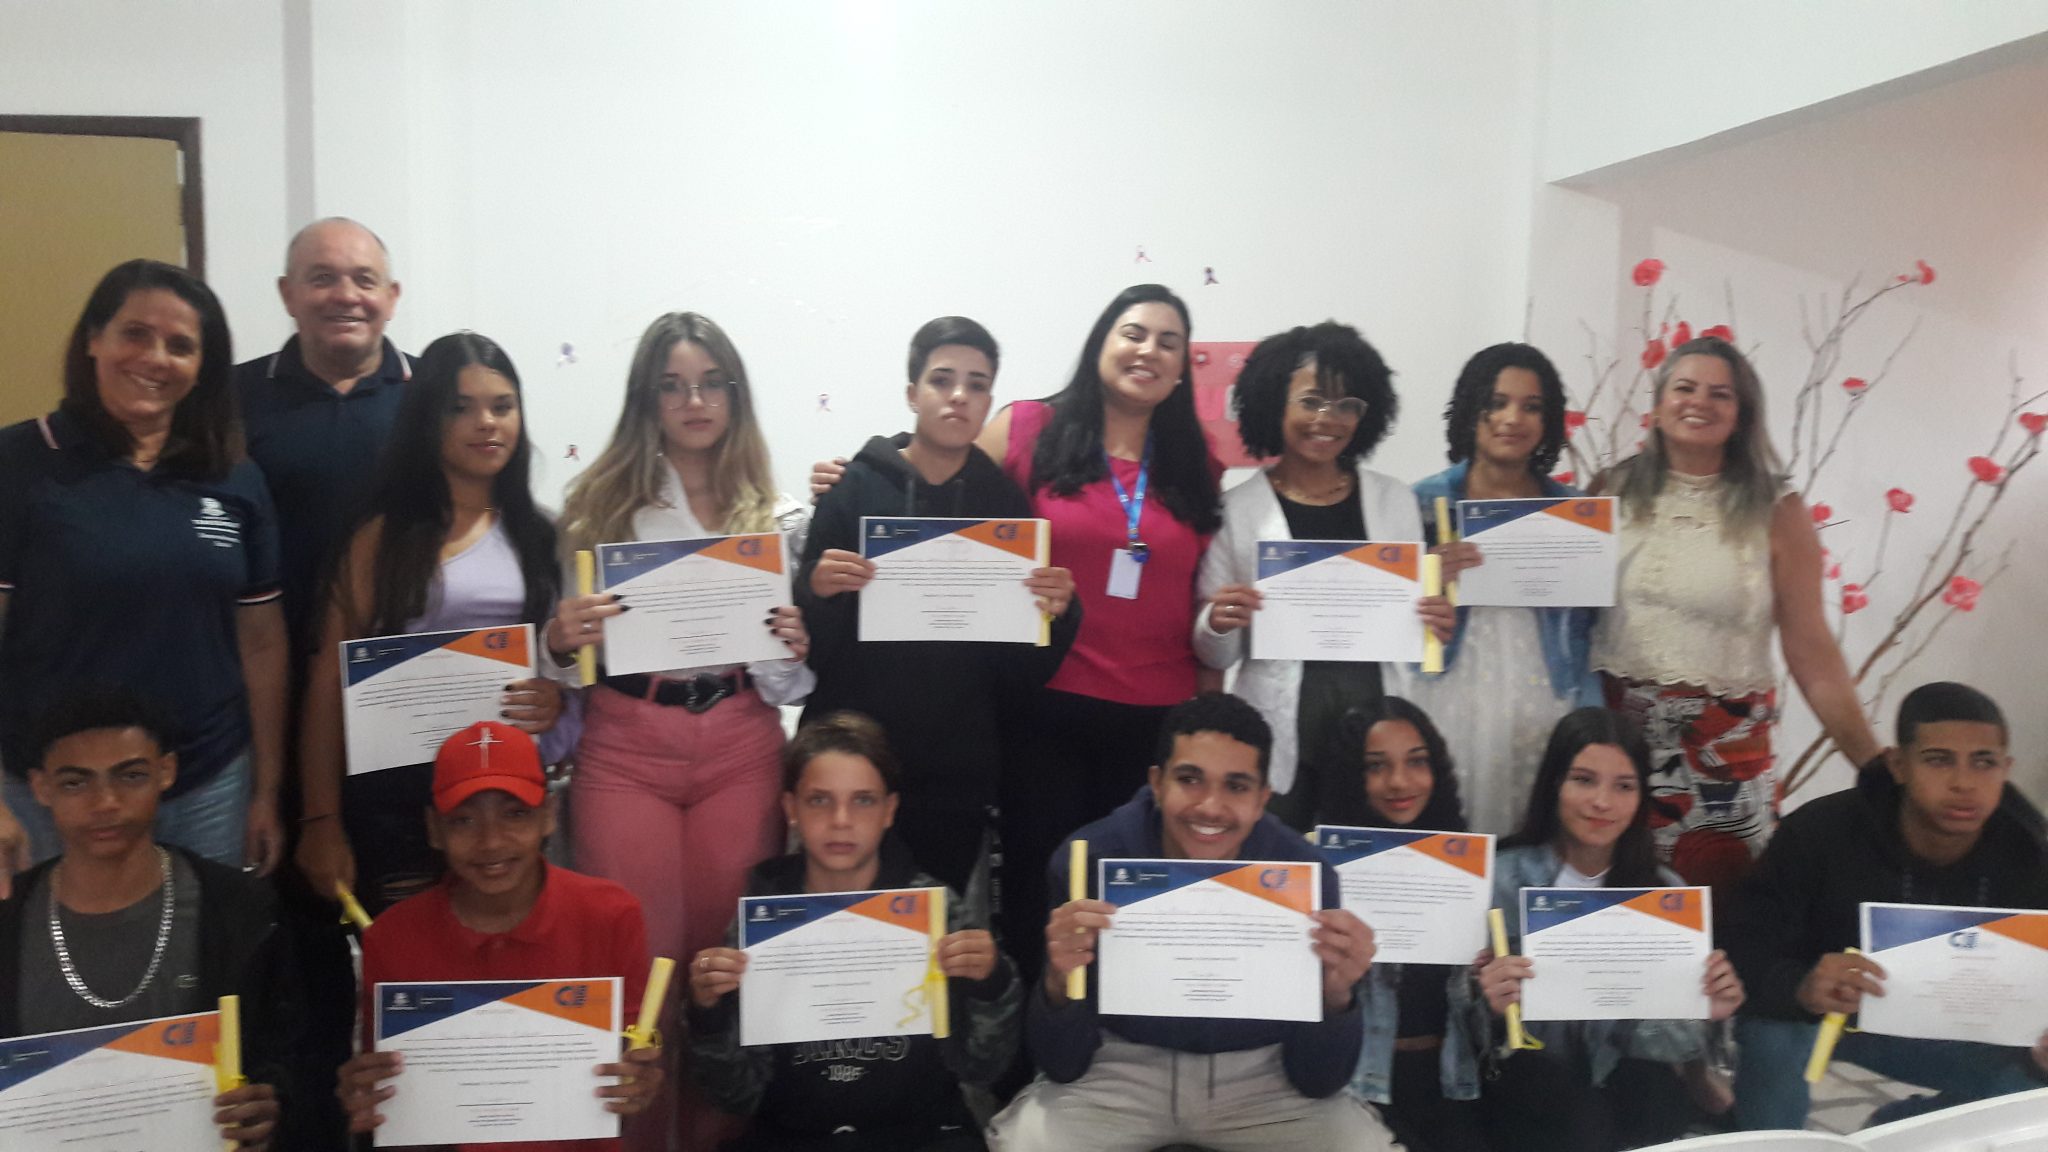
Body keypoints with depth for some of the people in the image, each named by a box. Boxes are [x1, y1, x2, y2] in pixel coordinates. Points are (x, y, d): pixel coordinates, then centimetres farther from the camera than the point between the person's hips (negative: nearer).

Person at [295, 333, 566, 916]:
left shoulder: (537, 536, 10)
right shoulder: (384, 535, -1)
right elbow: (330, 677, -3)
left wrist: (558, 695, -6)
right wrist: (321, 821, -8)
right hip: (399, 789, -3)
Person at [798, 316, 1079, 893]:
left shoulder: (1005, 501, 4)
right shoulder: (856, 488, 0)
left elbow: (1021, 675, 4)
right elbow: (809, 649, -2)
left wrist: (1057, 611, -14)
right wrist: (818, 591, -20)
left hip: (960, 771, 1)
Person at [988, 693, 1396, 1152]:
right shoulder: (1088, 861, -20)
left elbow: (1318, 1080, -12)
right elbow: (1063, 1066, -14)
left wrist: (1336, 995, -34)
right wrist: (1059, 983, -36)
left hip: (1259, 1075, 1)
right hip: (1121, 1069, -1)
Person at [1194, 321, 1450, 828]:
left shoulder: (1395, 500, 9)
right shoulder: (1236, 508, 1)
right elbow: (1216, 655, 4)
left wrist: (1437, 625, -6)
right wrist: (1217, 625, -16)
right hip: (1277, 738, -2)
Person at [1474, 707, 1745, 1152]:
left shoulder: (1664, 891, 4)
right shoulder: (1503, 878, -6)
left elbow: (1669, 1020, 5)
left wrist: (1706, 1012, -18)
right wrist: (1492, 1006, -31)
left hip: (1624, 1080, 3)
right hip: (1527, 1082, -3)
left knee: (1653, 1089, -31)